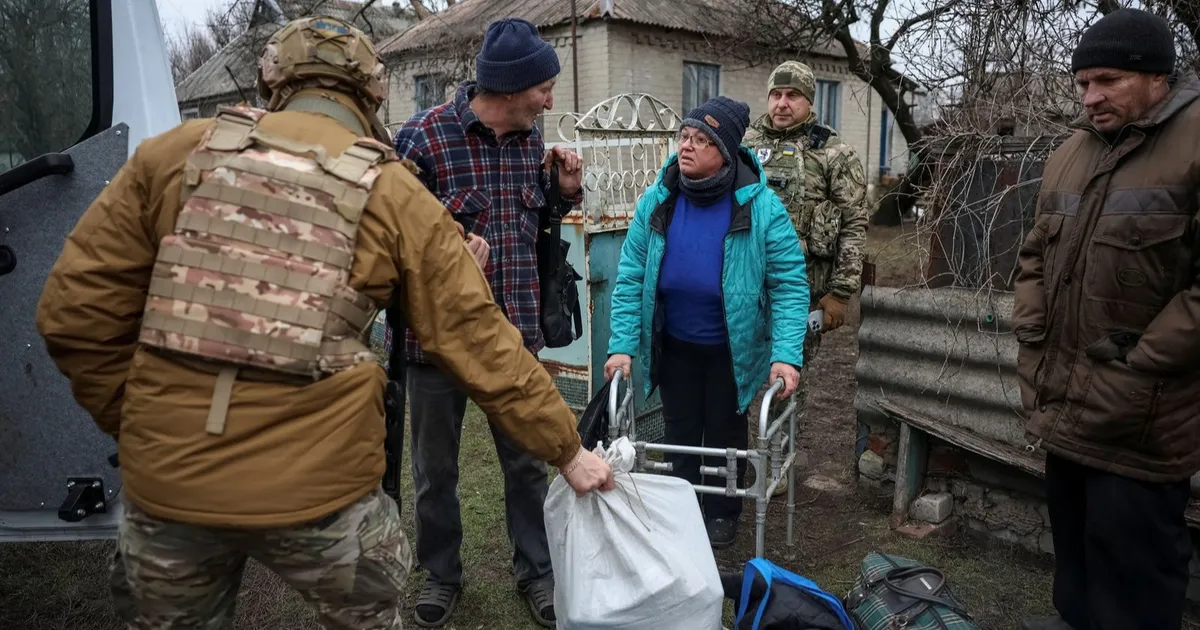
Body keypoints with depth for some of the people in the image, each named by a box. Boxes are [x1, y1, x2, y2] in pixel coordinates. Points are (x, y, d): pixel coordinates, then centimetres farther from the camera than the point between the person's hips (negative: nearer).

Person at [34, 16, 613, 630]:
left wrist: (135, 422, 14)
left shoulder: (175, 152, 0)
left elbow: (74, 309, 0)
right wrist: (566, 449, 6)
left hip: (164, 477, 2)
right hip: (318, 485, -1)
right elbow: (477, 342, -3)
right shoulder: (395, 195, -4)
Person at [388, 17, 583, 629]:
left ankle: (535, 571, 34)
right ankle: (441, 574, 37)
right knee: (435, 468, 14)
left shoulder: (531, 138, 3)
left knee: (527, 462, 13)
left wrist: (566, 191, -4)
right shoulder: (424, 136, -14)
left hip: (515, 332, 4)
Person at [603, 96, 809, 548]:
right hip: (673, 345, 2)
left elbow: (790, 284, -16)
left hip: (732, 348, -2)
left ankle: (722, 513, 39)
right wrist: (622, 345, -14)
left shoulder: (761, 206, -18)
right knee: (680, 431, 18)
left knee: (725, 431, 16)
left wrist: (787, 355, -25)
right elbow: (630, 278, -8)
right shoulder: (657, 201, -10)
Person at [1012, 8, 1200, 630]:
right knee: (1071, 530, 22)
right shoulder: (1069, 154, 11)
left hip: (1141, 421, -7)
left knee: (1130, 556, 4)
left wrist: (1137, 365, -16)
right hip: (1064, 404, 7)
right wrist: (1031, 334, 6)